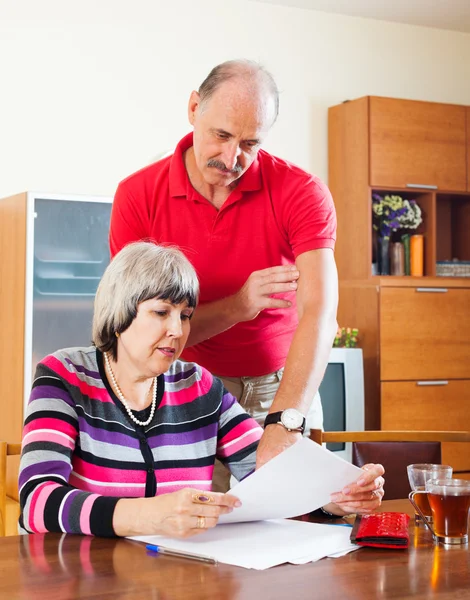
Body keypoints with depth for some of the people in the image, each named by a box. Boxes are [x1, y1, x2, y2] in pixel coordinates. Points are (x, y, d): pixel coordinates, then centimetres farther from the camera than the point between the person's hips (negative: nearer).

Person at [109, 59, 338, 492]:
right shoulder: (137, 196, -10)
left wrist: (285, 424, -41)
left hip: (281, 392, 0)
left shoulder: (302, 193, -14)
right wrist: (236, 307, -26)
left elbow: (318, 315, -27)